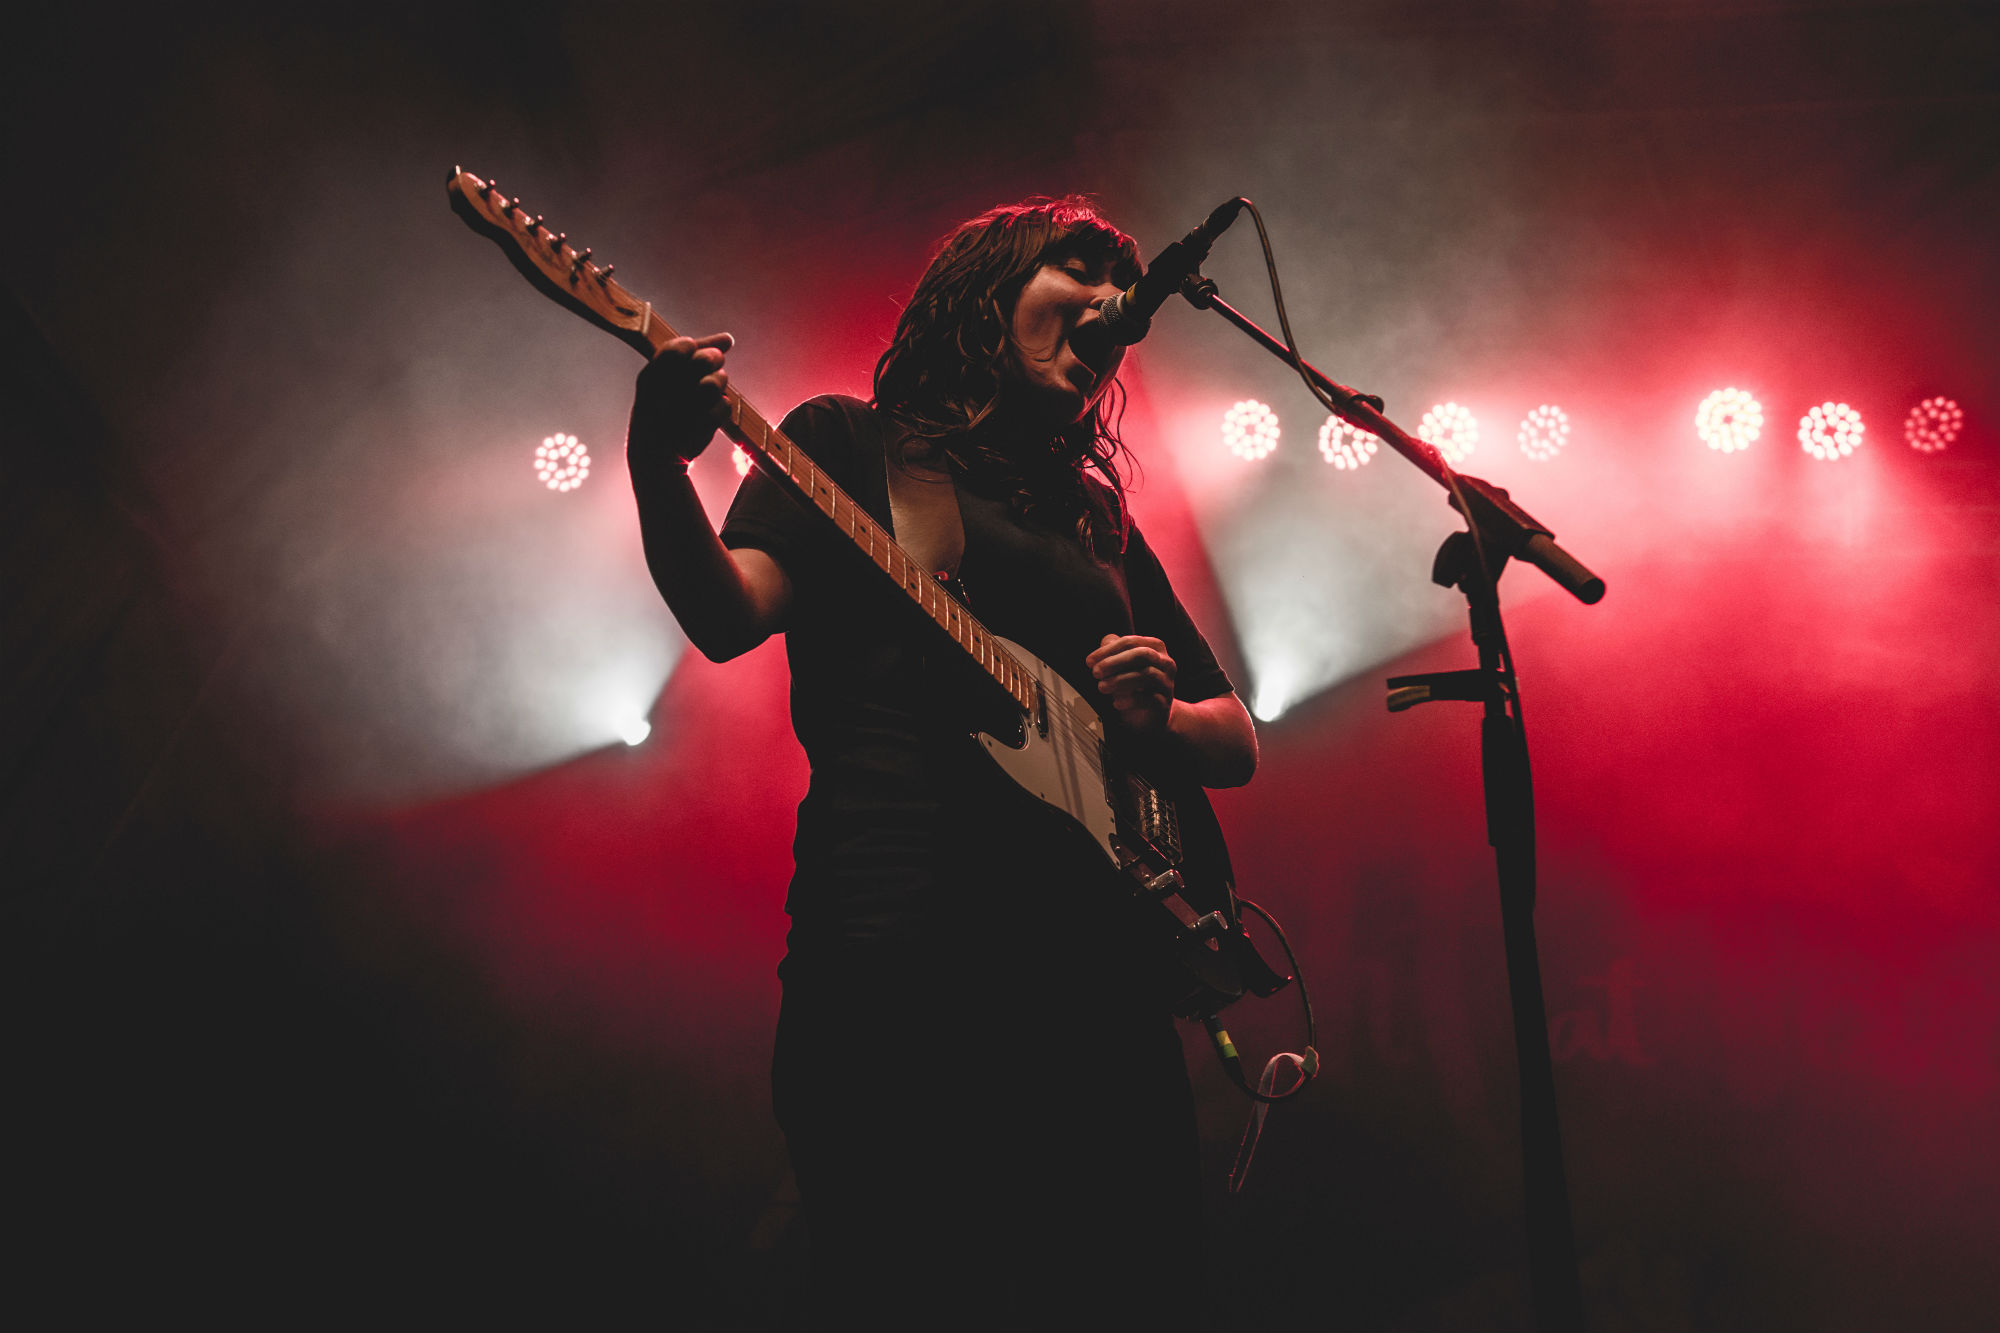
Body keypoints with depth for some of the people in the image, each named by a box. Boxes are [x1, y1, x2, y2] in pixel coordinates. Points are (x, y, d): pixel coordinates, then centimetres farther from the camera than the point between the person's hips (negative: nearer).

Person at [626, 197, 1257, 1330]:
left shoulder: (1100, 520, 24)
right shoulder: (848, 443, 10)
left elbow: (1238, 743, 24)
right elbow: (728, 616, -8)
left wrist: (1158, 717, 1)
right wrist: (660, 465, -27)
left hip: (1099, 977, 5)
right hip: (896, 968, -5)